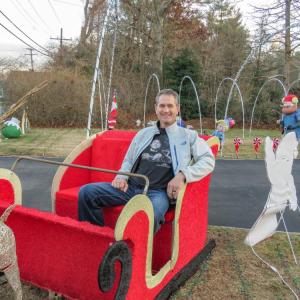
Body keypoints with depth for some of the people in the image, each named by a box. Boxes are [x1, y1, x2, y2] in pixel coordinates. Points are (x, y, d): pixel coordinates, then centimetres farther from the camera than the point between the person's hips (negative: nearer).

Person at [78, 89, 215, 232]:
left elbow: (208, 160, 0)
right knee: (87, 192, -12)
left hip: (158, 192, -4)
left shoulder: (188, 136, 10)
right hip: (131, 186, 5)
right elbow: (128, 160, 27)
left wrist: (183, 175, -16)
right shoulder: (143, 133, 21)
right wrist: (122, 176, 5)